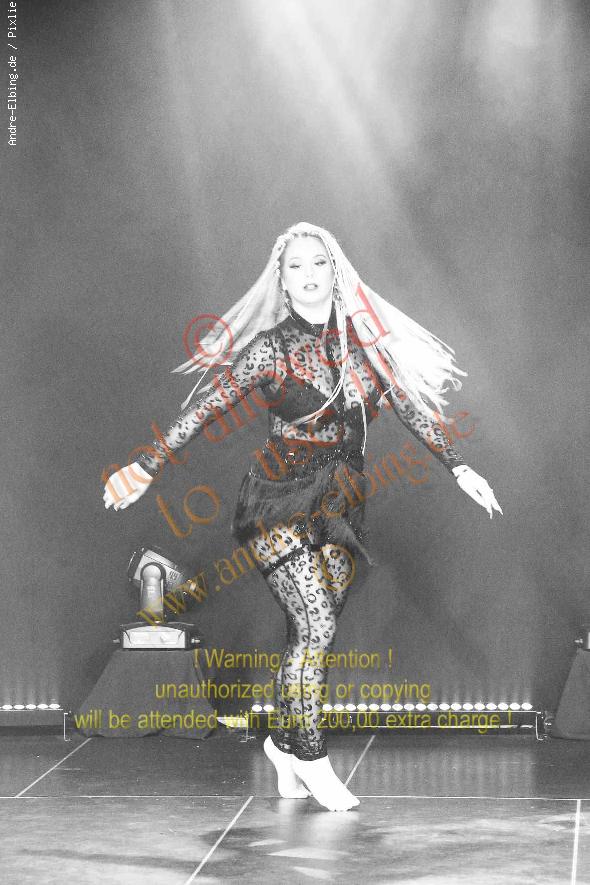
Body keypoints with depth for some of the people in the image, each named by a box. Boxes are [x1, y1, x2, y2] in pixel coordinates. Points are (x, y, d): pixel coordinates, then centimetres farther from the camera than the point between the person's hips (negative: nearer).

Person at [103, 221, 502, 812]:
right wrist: (147, 465, -6)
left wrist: (456, 465, 7)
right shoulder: (271, 346, -7)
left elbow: (409, 405, 10)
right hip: (282, 501, -4)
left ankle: (284, 743, 24)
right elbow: (206, 408, -5)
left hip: (340, 504, 4)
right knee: (316, 626, -13)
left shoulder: (364, 339, 4)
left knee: (312, 631, 7)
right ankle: (310, 755, 2)